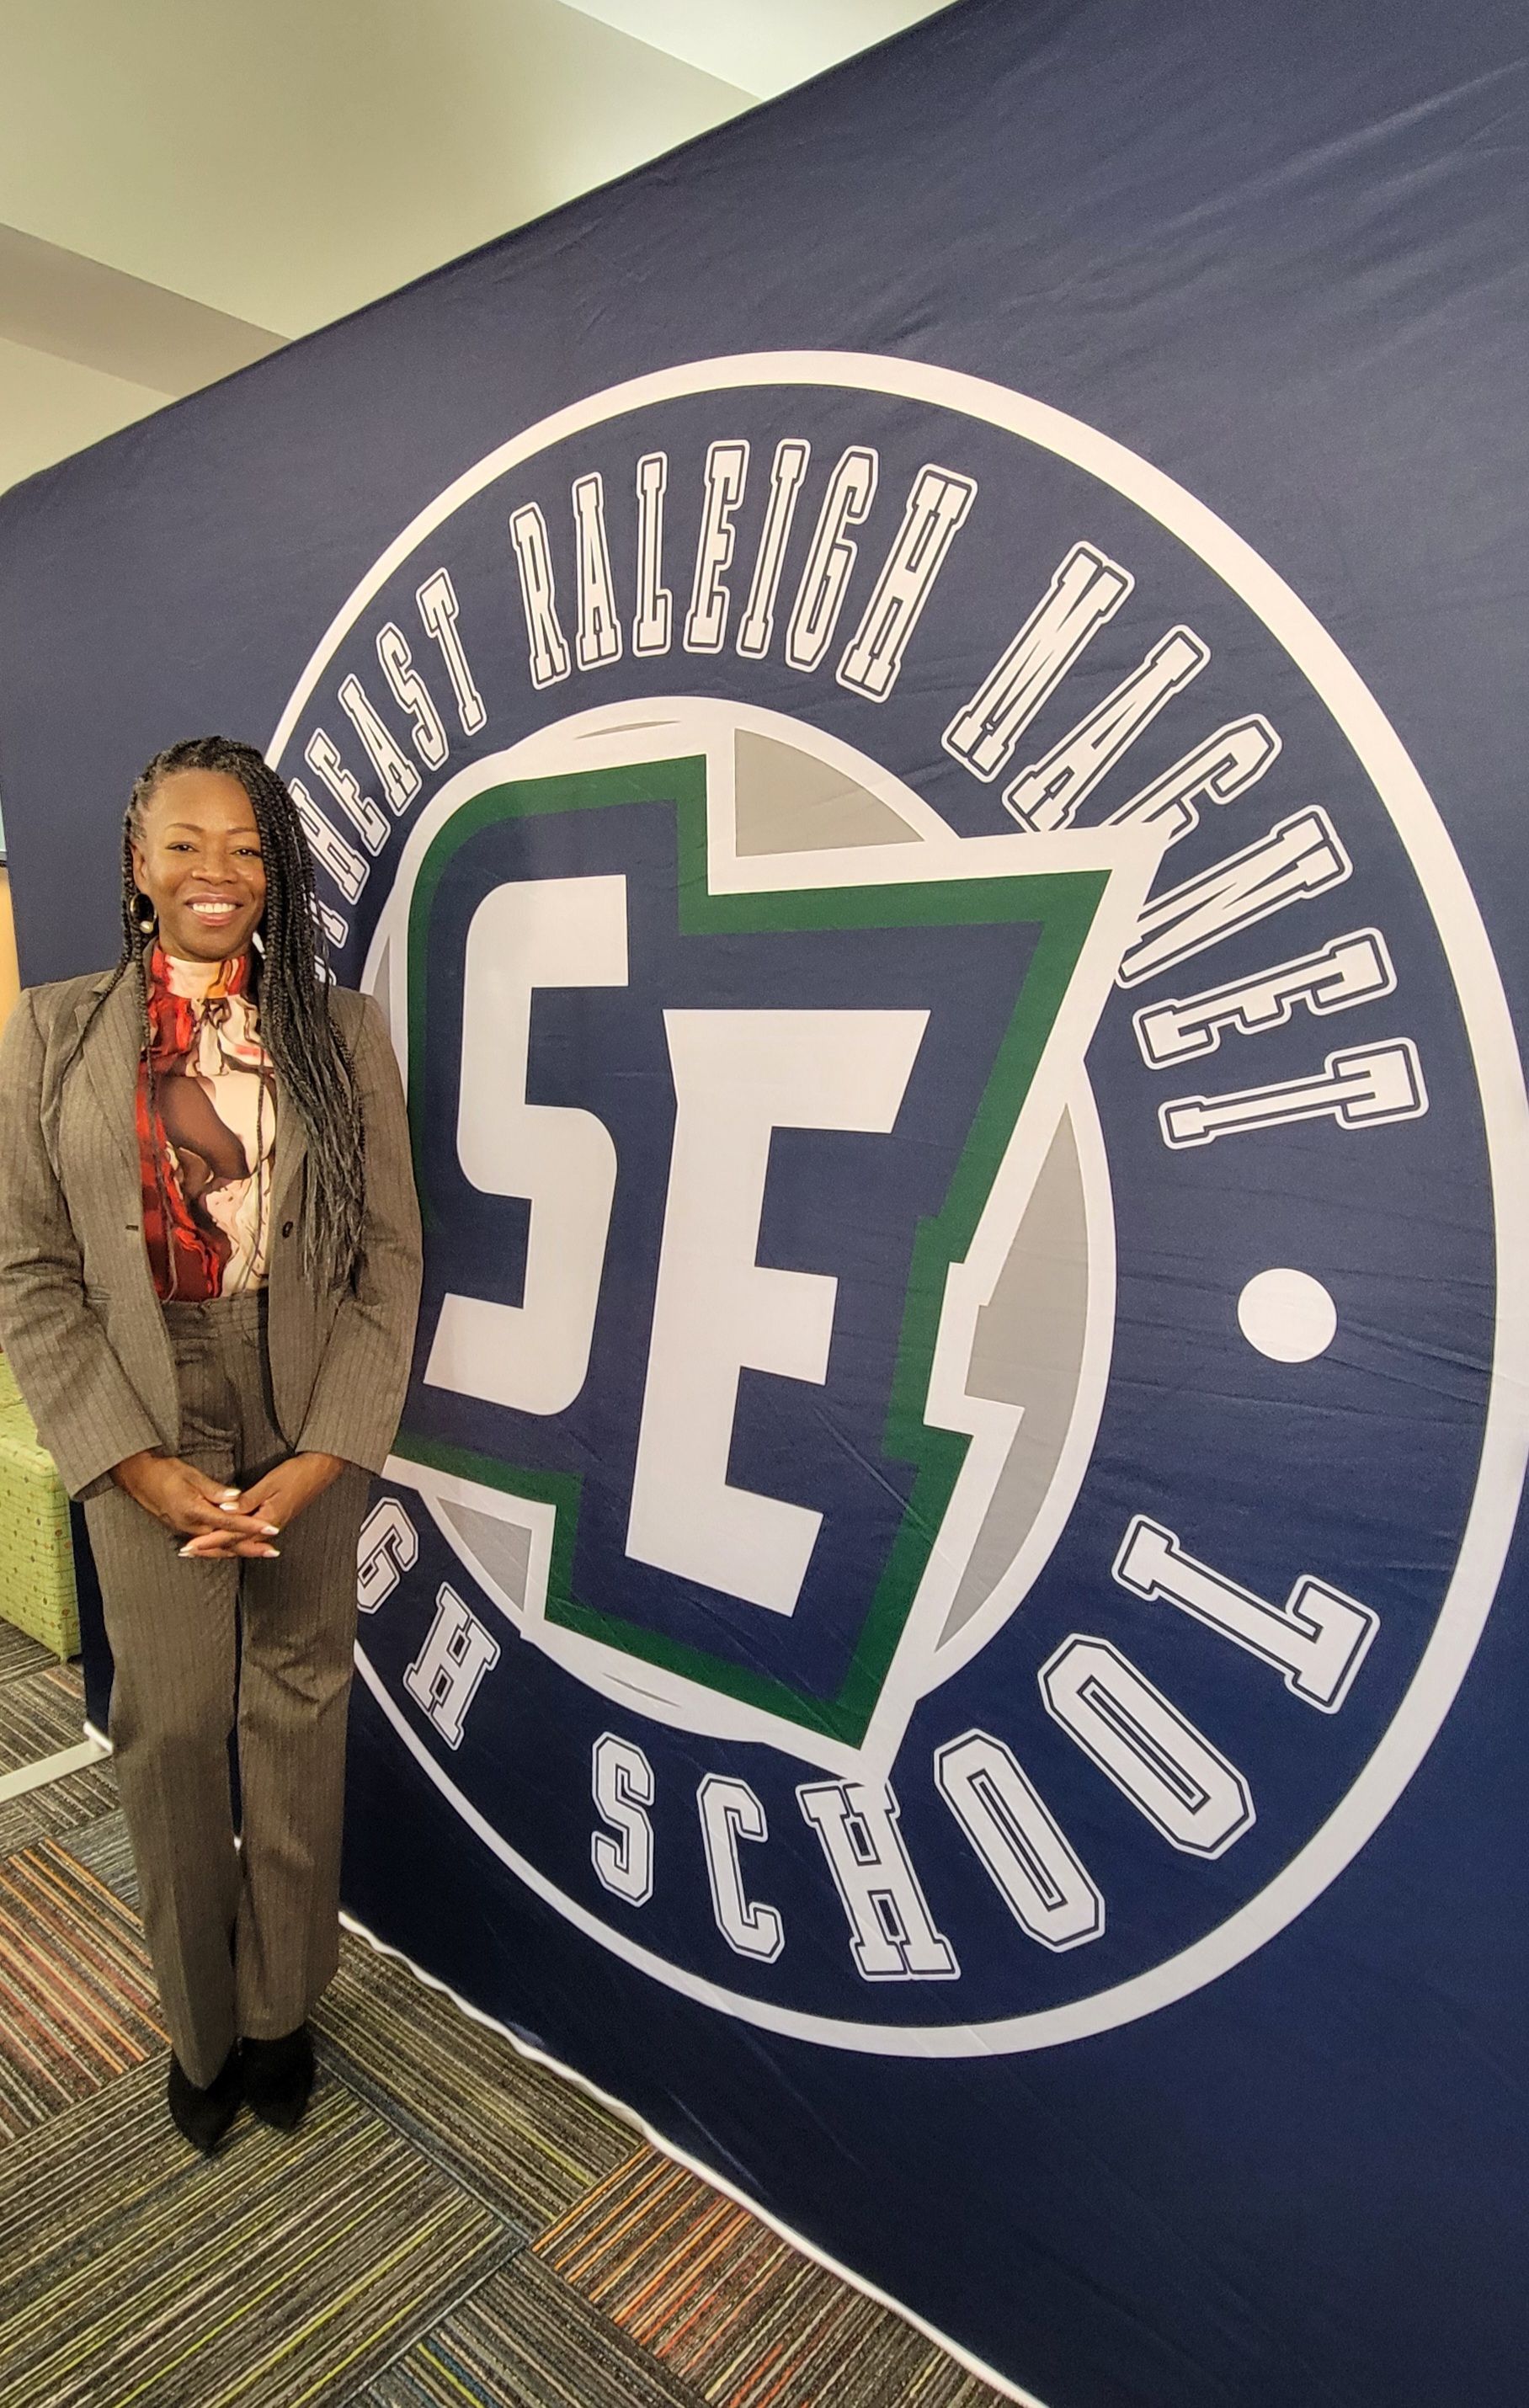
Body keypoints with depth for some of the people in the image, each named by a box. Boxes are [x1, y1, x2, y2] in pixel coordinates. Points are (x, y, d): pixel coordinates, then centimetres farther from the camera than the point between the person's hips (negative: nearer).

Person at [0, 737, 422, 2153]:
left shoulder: (341, 1030, 0)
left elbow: (391, 1256, -3)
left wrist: (321, 1457, -10)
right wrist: (141, 1466, -10)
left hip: (308, 1423, 1)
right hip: (141, 1426, 0)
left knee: (298, 1711, 11)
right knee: (171, 1726, 9)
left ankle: (279, 2006, 35)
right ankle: (201, 2022, 34)